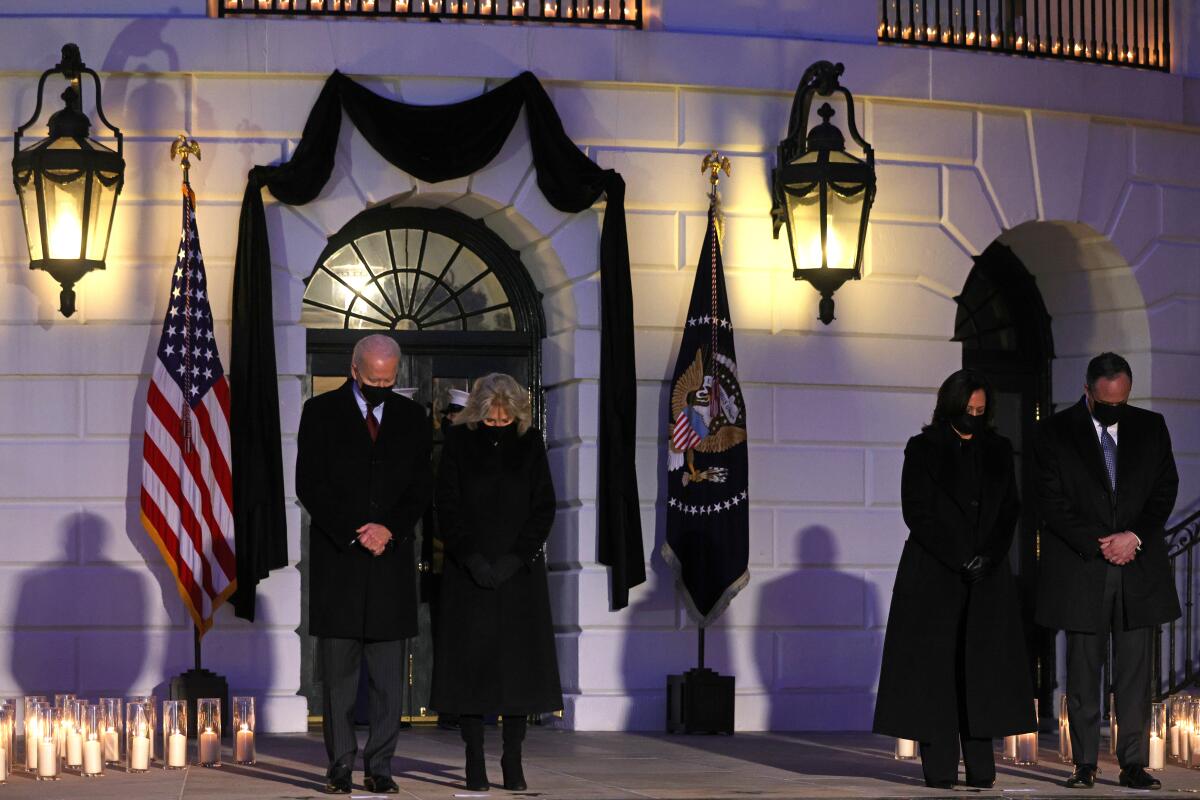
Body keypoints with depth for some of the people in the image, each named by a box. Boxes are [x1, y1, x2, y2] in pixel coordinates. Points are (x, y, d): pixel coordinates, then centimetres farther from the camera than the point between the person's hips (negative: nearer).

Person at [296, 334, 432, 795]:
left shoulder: (411, 417, 11)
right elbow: (309, 484, -4)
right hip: (336, 558, -2)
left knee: (387, 674, 1)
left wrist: (389, 529, -8)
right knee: (337, 671, 0)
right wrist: (354, 534, -11)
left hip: (391, 557, 2)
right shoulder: (321, 412, 2)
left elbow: (421, 485, 8)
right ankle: (341, 766, 5)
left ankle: (380, 767, 5)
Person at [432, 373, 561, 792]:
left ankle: (513, 761, 3)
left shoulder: (530, 442, 3)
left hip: (519, 570, 1)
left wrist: (517, 557, -9)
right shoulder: (458, 441, -1)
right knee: (470, 662, -3)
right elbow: (447, 508, -2)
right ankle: (475, 761, 2)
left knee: (519, 662, -1)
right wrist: (471, 559, -12)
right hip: (468, 572, -1)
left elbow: (544, 506, 2)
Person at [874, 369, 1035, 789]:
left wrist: (988, 557, -7)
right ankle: (939, 766, -5)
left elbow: (1009, 509, 8)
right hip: (934, 573, -3)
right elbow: (917, 512, -4)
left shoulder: (998, 450, 12)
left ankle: (980, 766, -4)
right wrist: (959, 559, -10)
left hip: (987, 576, 3)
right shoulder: (923, 449, 2)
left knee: (983, 667, -3)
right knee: (935, 666, -5)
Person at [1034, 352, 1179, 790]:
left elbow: (1166, 489, 6)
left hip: (1138, 567, 2)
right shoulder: (1056, 433, 0)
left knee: (1135, 671, 1)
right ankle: (1084, 764, 7)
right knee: (1083, 670, 2)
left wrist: (1135, 537, -9)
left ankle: (1133, 763, 4)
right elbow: (1052, 501, -5)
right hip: (1080, 571, -2)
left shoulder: (1151, 427, 8)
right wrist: (1100, 544, -11)